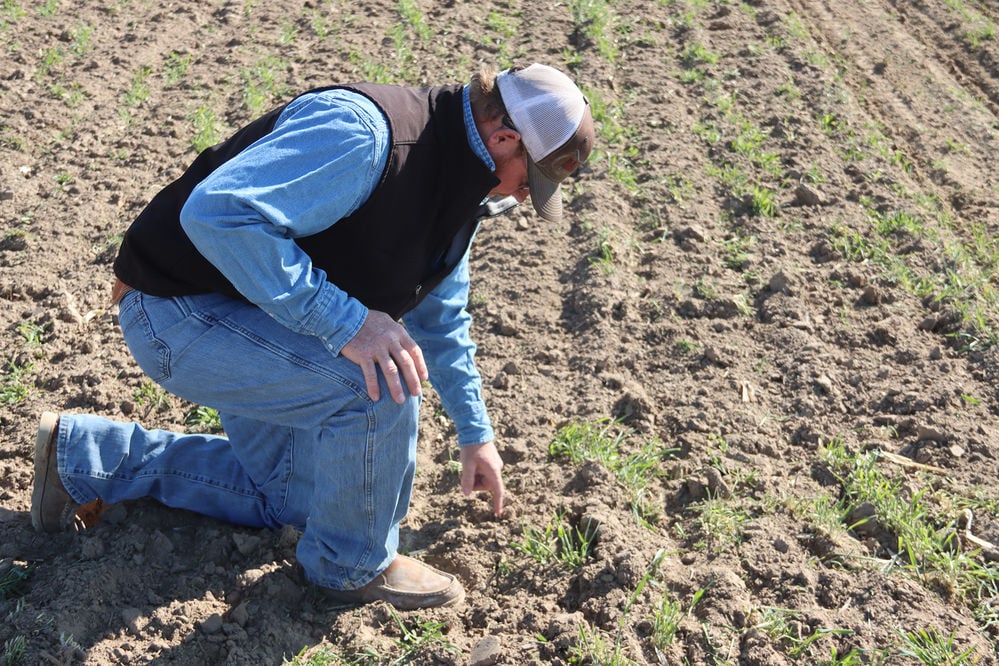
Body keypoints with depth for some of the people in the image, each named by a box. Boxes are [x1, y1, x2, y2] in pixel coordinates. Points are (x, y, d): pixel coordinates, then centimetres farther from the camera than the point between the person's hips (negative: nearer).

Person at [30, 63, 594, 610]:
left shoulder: (458, 186, 2)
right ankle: (352, 565, 0)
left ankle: (84, 456, 27)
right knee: (382, 382, -26)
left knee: (288, 497, 19)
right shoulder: (362, 132, -30)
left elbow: (440, 320, 16)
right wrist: (345, 322, -39)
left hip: (255, 316, 10)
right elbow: (216, 212, -40)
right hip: (177, 312, -10)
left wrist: (476, 433, 20)